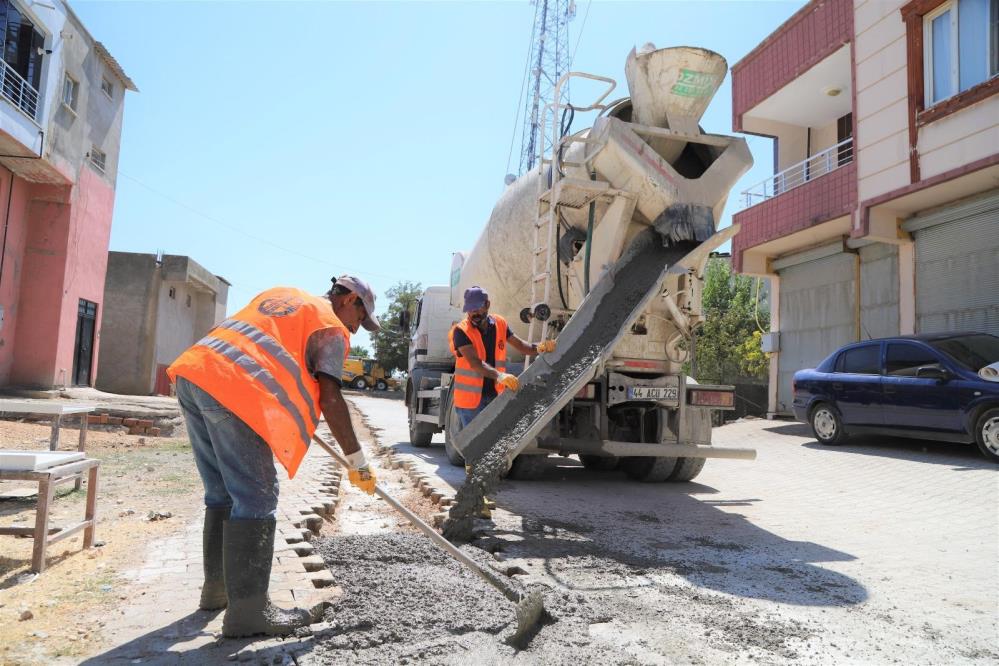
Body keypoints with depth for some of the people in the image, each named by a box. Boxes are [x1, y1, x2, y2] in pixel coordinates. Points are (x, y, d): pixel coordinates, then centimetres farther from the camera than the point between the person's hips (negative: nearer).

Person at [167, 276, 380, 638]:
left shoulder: (283, 293, 29)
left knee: (223, 493, 18)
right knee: (257, 499, -3)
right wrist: (356, 460, 2)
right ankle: (248, 611, -1)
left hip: (194, 372, 9)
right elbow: (330, 399, -3)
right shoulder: (332, 328, 5)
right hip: (235, 389, -9)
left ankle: (218, 587, 29)